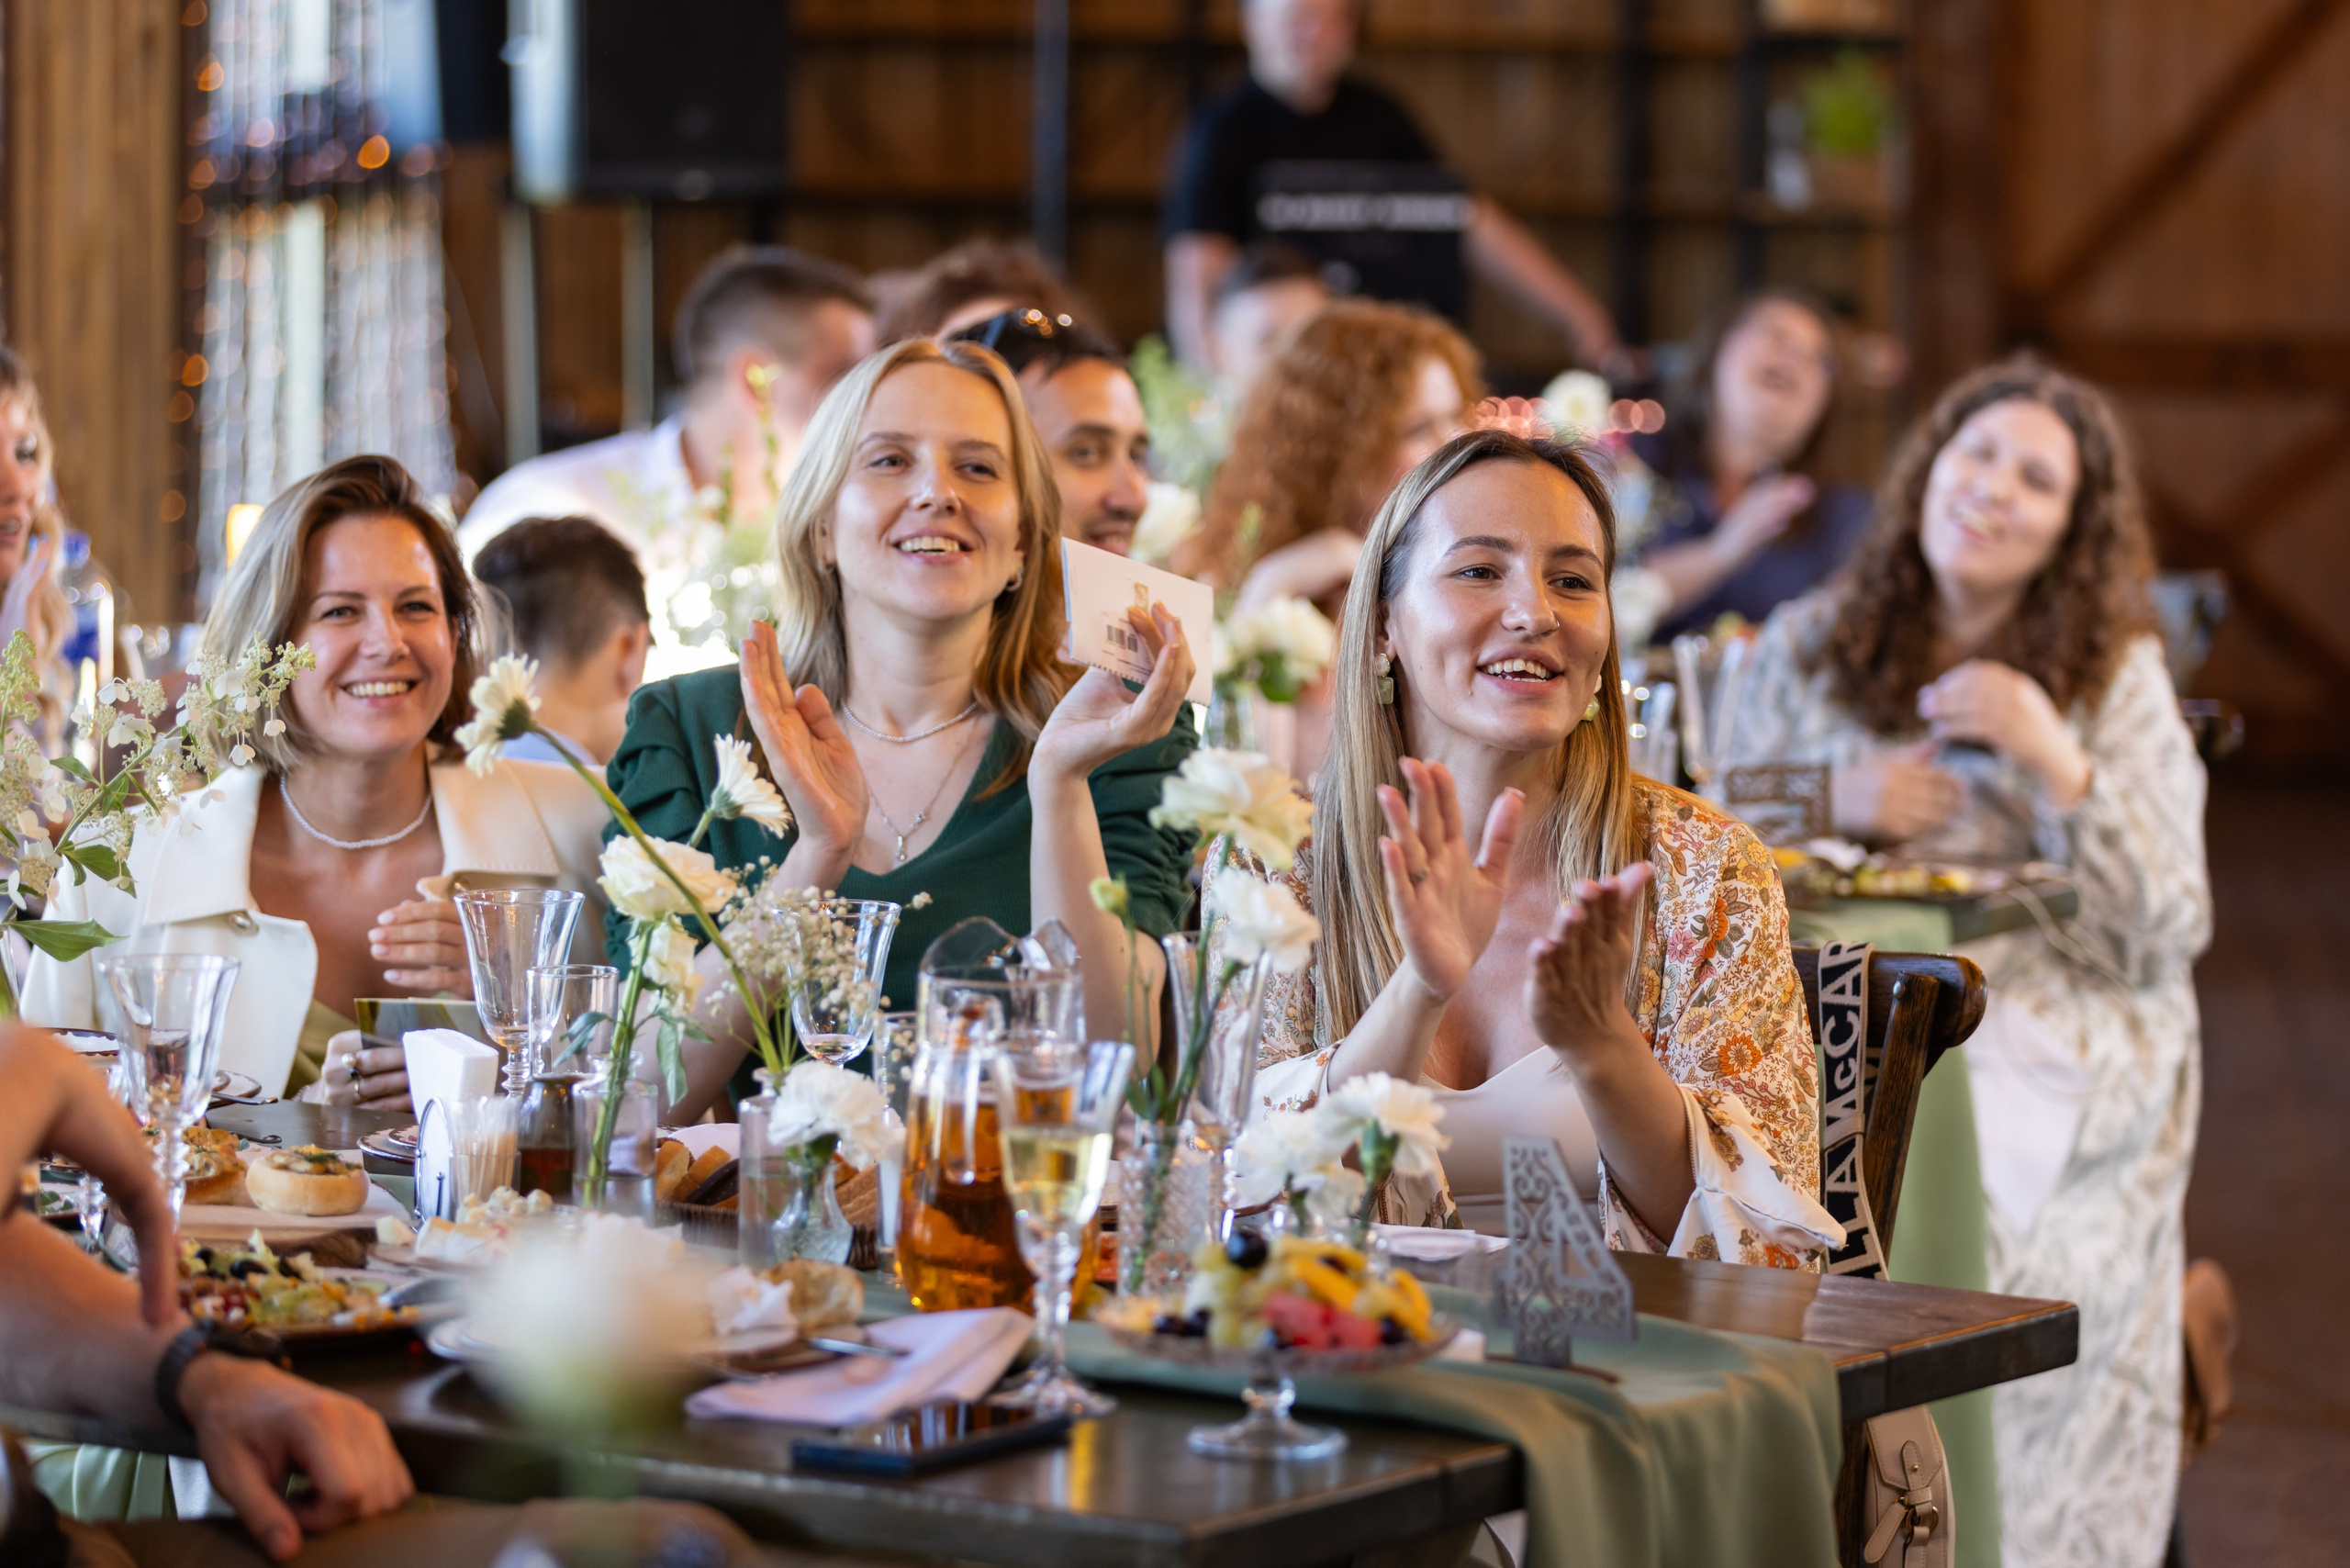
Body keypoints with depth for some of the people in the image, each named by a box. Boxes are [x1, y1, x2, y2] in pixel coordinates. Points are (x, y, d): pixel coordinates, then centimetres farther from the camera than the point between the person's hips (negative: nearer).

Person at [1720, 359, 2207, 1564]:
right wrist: (1834, 803, -7)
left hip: (2052, 1025, -2)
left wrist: (2059, 766, -14)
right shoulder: (1807, 649, 11)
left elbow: (2170, 936, -2)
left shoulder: (2116, 674, 5)